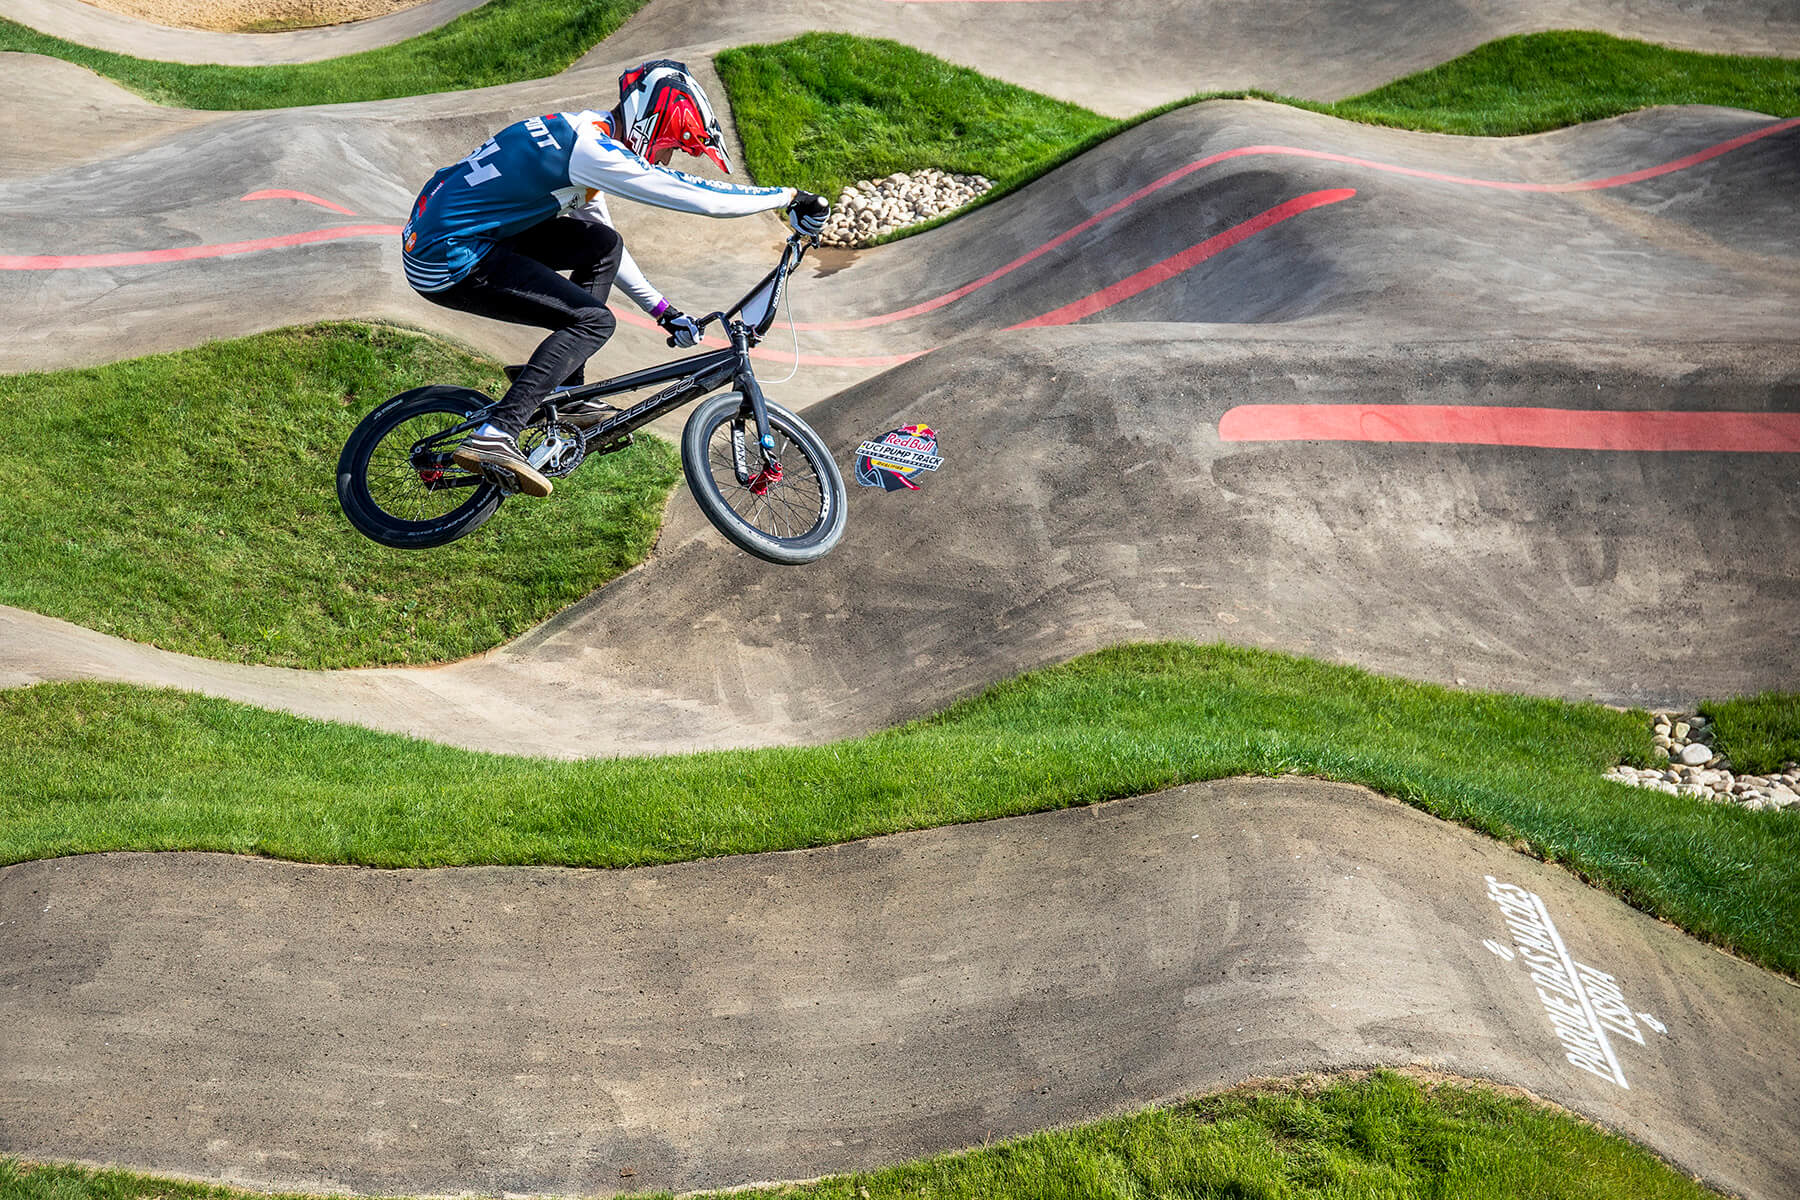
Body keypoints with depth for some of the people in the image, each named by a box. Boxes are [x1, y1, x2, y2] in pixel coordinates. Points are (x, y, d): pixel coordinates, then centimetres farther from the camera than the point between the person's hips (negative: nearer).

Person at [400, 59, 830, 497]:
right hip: (448, 263, -10)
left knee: (603, 245, 10)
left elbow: (603, 238, 24)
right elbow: (704, 197, -20)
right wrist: (790, 197, -9)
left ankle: (564, 395, 11)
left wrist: (659, 307, 25)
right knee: (595, 321, -11)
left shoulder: (579, 133, 12)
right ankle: (494, 436, -18)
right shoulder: (593, 152, -19)